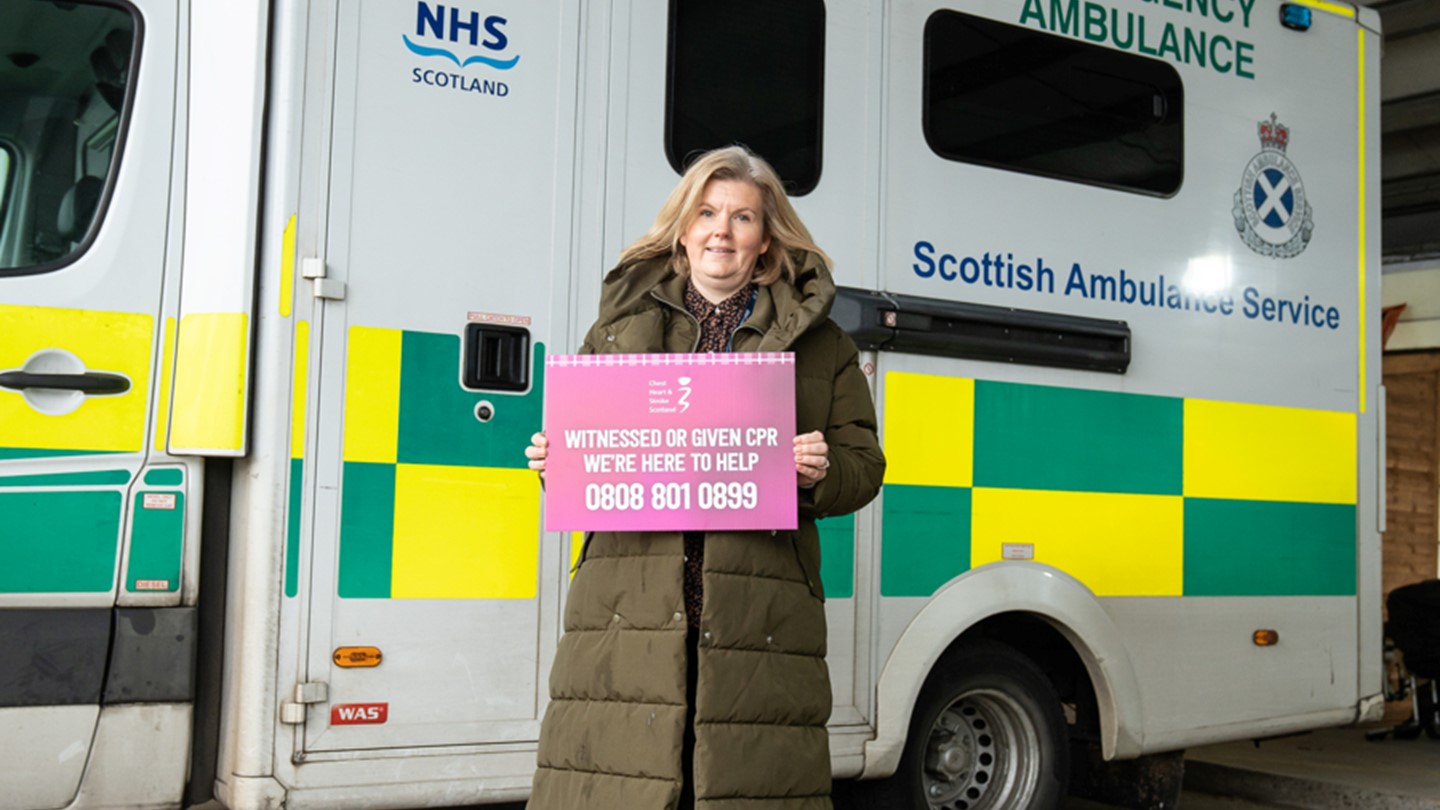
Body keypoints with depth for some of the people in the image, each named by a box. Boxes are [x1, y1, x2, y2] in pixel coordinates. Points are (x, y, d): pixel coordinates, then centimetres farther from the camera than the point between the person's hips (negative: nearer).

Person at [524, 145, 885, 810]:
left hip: (759, 621, -1)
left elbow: (864, 464, 12)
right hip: (628, 610, 1)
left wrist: (821, 473, -9)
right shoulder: (621, 323, 17)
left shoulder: (820, 343, 13)